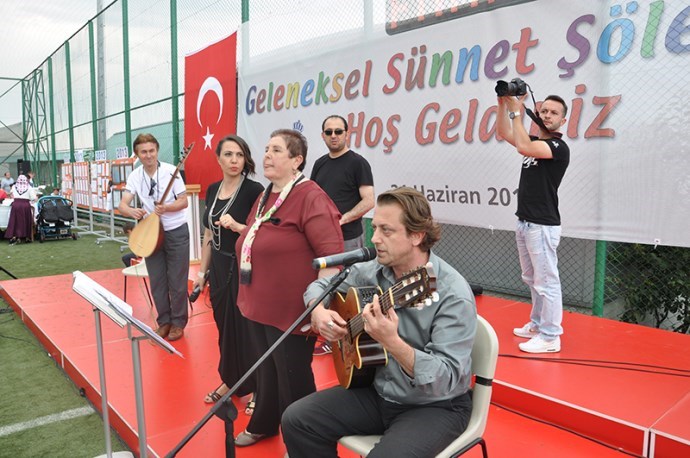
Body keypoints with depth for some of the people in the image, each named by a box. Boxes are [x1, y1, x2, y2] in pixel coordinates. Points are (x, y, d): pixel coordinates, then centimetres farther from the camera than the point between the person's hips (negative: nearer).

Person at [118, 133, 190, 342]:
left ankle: (178, 322, 18)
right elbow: (122, 205, -10)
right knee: (157, 282, 10)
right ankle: (164, 321, 25)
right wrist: (131, 211, -33)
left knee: (177, 281, 3)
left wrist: (165, 208, -28)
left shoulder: (170, 171, -12)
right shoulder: (134, 176, -2)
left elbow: (183, 201, -10)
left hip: (176, 232, -3)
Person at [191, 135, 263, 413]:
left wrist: (238, 226, -27)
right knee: (224, 325, 15)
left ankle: (256, 388, 19)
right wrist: (202, 270, 14)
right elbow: (209, 235, 14)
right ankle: (230, 381, 33)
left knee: (246, 327, 2)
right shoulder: (213, 190, 9)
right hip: (219, 267, 6)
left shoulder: (254, 190, -12)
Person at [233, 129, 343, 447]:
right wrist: (249, 295, 25)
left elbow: (331, 252, -24)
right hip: (260, 305, 8)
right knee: (266, 370, 23)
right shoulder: (264, 197, 12)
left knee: (292, 378, 7)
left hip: (291, 310, -8)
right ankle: (263, 425, 44)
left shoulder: (310, 196, -17)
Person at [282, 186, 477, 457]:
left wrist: (391, 342, -44)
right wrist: (318, 312, -13)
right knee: (296, 420, -5)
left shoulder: (453, 295, -24)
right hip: (378, 391, 6)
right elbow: (320, 286, 10)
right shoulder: (374, 270, -5)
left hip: (436, 407, -5)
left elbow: (447, 378, -29)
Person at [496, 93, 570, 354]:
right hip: (524, 223, 9)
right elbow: (504, 133, 8)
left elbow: (523, 147, -27)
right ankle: (537, 325, 29)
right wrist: (503, 104, -5)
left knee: (546, 282, -3)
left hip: (543, 225, -9)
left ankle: (550, 337, 5)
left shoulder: (559, 147, -12)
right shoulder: (536, 142, 15)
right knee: (532, 280, 17)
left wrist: (516, 111, -21)